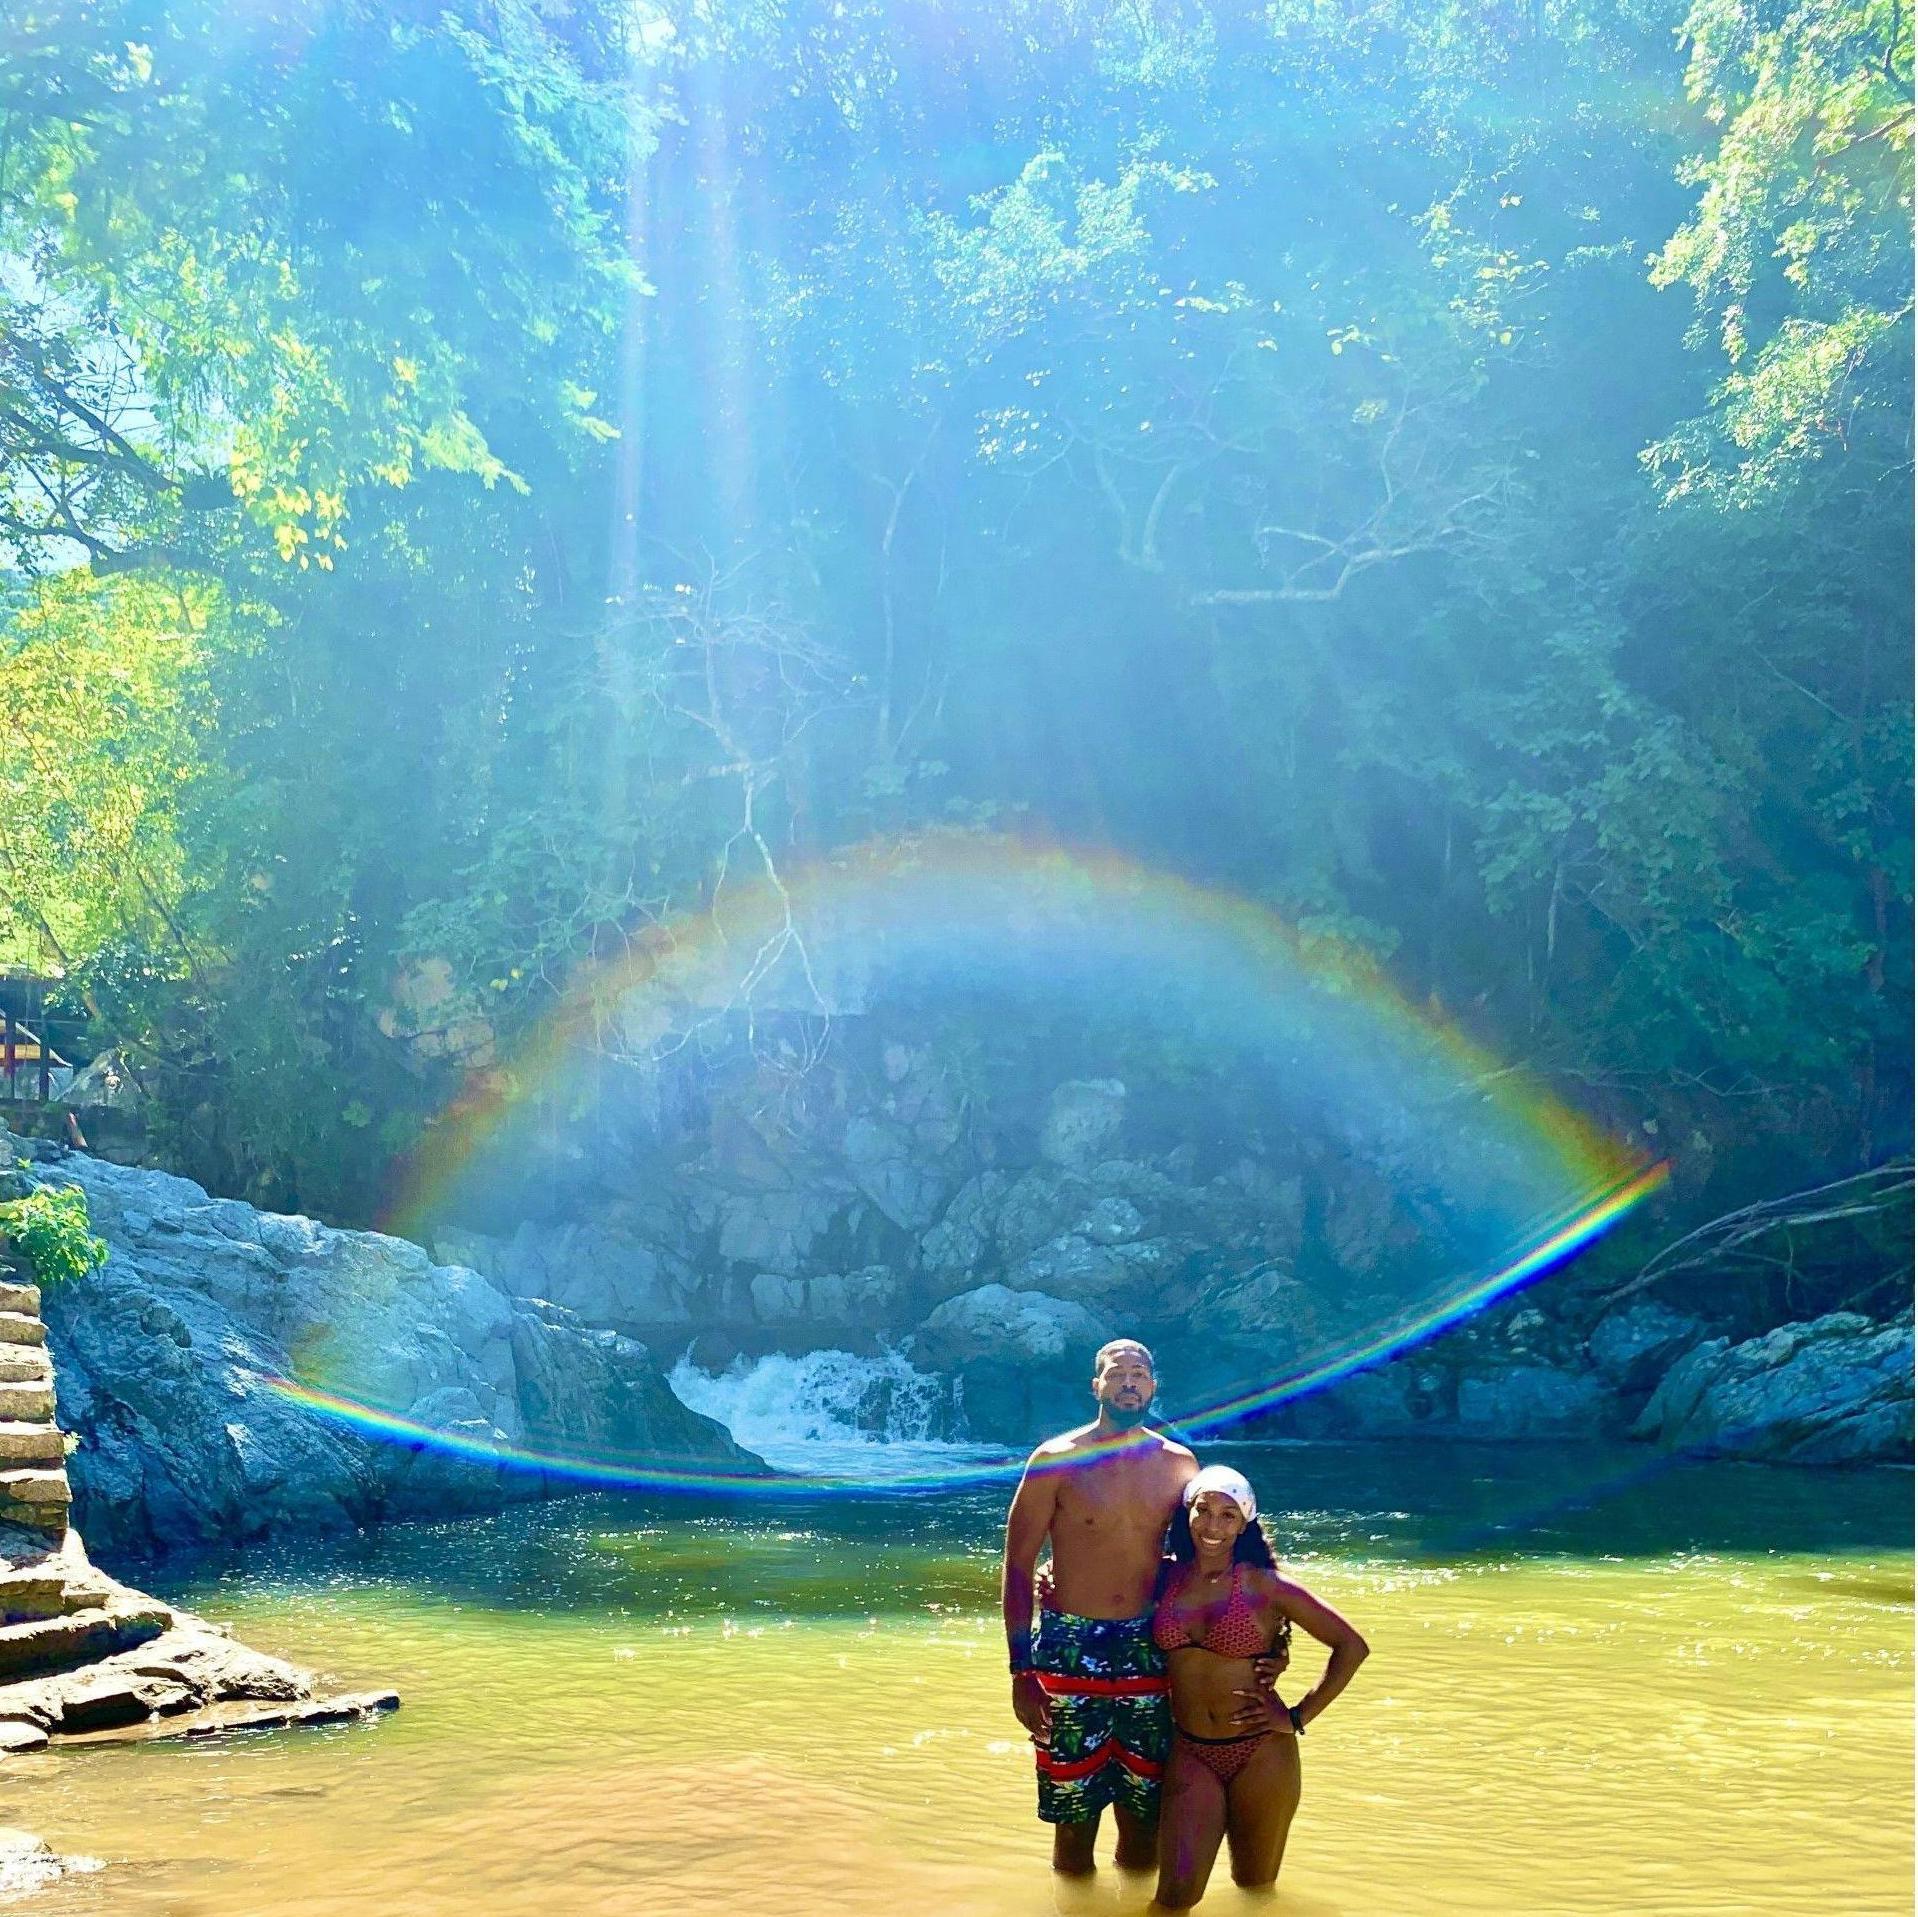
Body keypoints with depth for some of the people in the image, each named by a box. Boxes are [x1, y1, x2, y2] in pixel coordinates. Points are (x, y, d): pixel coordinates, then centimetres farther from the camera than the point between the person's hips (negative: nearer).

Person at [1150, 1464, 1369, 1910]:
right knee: (1177, 1895, -10)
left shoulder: (1263, 1586, -6)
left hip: (1260, 1753, -1)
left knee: (1255, 1889, 13)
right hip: (1190, 1753, 1)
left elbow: (1351, 1646, -2)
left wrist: (1299, 1716, -5)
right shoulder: (1165, 1578, 1)